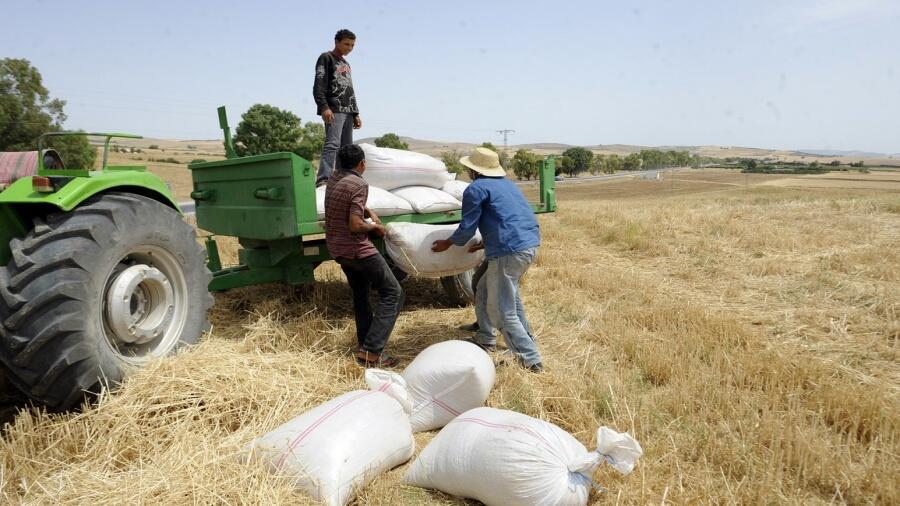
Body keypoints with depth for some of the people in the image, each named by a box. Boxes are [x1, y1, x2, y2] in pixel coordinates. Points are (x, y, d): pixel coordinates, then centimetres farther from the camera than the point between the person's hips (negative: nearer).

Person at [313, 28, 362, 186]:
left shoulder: (346, 64, 27)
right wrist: (324, 107, -21)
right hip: (333, 109, -8)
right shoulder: (326, 58, 3)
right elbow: (319, 86, -9)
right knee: (332, 144, -21)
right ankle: (322, 181, -28)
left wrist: (355, 114, 19)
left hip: (348, 111, 8)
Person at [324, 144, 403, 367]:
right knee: (392, 293, -3)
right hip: (357, 249, -9)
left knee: (360, 295, 21)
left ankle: (365, 347, 25)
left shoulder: (334, 178, 5)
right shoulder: (359, 185, -19)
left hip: (336, 248, 9)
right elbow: (355, 225, -24)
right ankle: (370, 351, -12)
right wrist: (375, 226, -6)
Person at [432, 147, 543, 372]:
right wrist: (485, 243, 38)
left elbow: (467, 229, -2)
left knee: (502, 312, -1)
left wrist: (448, 243, 16)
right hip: (531, 243, 9)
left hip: (509, 251, -9)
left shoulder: (476, 189, -3)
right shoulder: (507, 184, 23)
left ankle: (531, 360, -1)